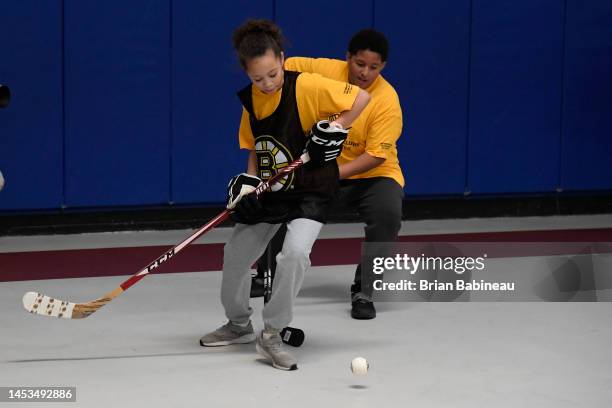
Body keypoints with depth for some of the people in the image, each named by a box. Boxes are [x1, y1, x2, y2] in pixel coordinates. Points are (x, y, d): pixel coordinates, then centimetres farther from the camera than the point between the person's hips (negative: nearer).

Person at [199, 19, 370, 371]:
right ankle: (239, 325, 36)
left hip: (311, 189, -6)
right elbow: (256, 147, 10)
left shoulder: (307, 86, -20)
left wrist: (335, 128, -25)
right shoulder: (250, 99, -1)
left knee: (295, 251, -29)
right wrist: (249, 182, -6)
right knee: (236, 254, 10)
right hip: (269, 190, 7)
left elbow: (361, 97, -17)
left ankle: (272, 334, -14)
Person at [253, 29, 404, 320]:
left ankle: (363, 292, -20)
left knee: (388, 212, -34)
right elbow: (288, 67, 3)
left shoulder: (387, 101, -22)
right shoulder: (327, 71, -13)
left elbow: (375, 156, -25)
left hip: (372, 175, -4)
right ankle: (266, 275, 19)